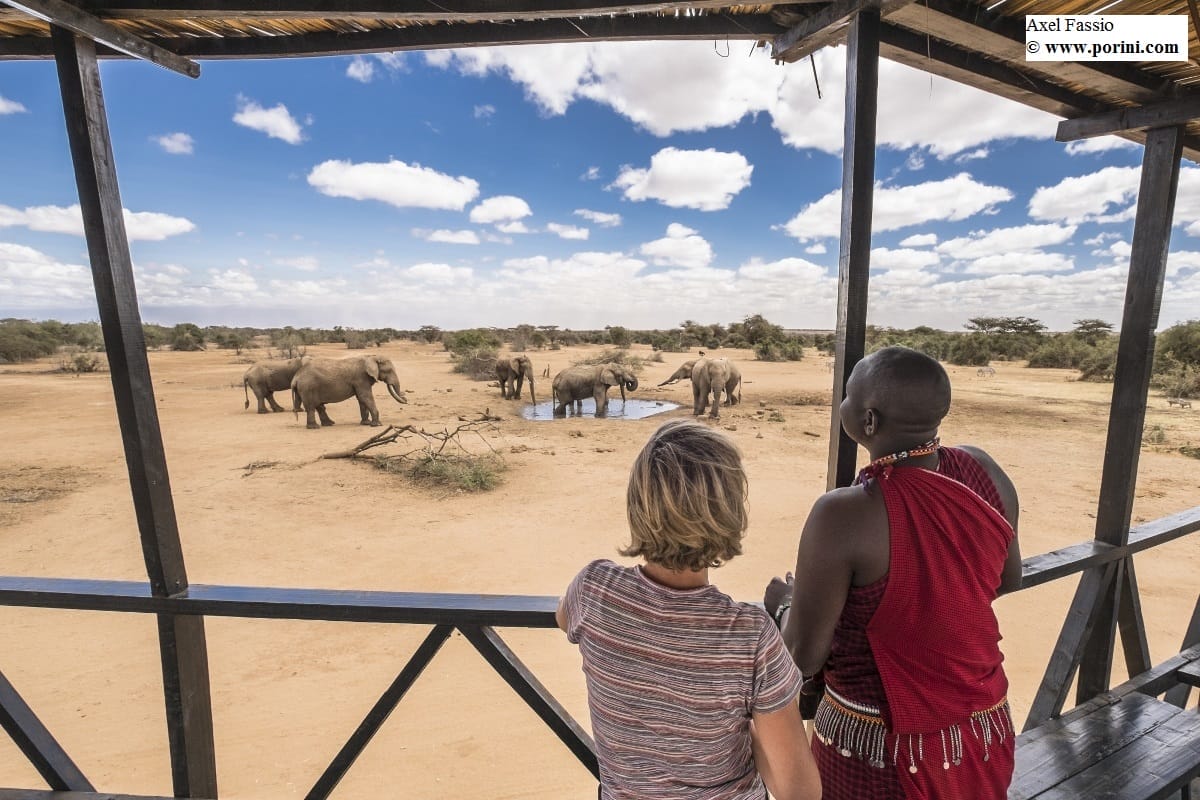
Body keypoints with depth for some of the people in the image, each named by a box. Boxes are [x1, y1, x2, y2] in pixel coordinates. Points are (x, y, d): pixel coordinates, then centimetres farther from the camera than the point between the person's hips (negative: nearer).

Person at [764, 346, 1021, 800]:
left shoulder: (844, 515, -30)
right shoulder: (983, 472, -12)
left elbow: (803, 657, -21)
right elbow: (1008, 580, 7)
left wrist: (783, 604, -2)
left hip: (882, 748, -5)